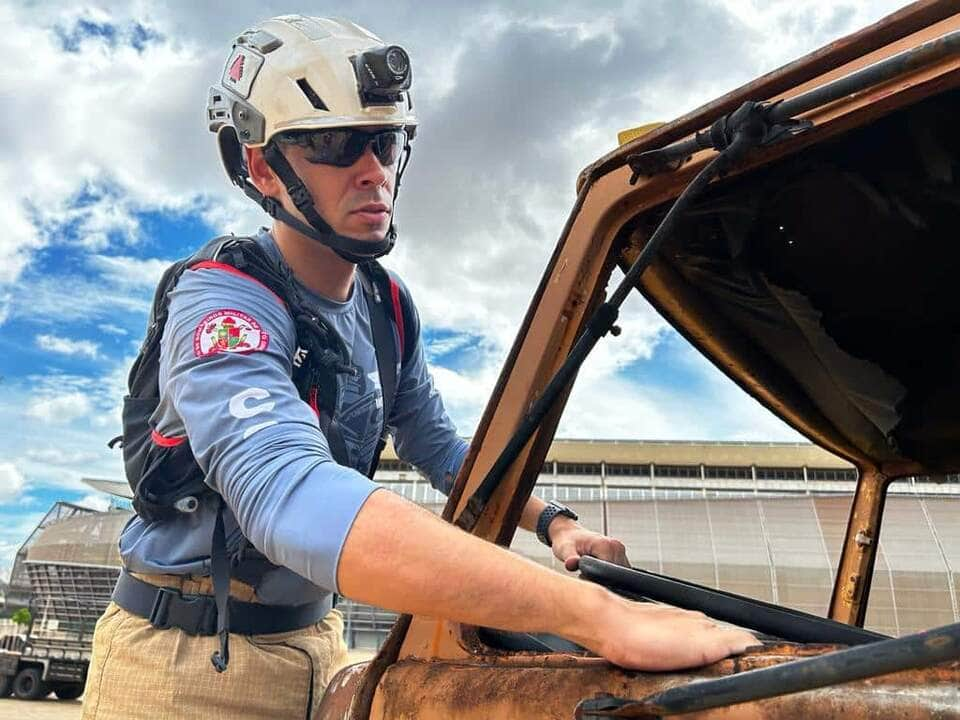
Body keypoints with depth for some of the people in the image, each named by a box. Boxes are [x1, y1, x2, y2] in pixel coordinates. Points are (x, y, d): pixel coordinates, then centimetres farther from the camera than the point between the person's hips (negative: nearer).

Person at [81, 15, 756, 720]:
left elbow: (440, 449, 8)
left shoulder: (389, 307, -2)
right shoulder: (219, 304, -25)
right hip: (182, 661, -5)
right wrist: (599, 614, -47)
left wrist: (553, 521, -9)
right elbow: (296, 502, -42)